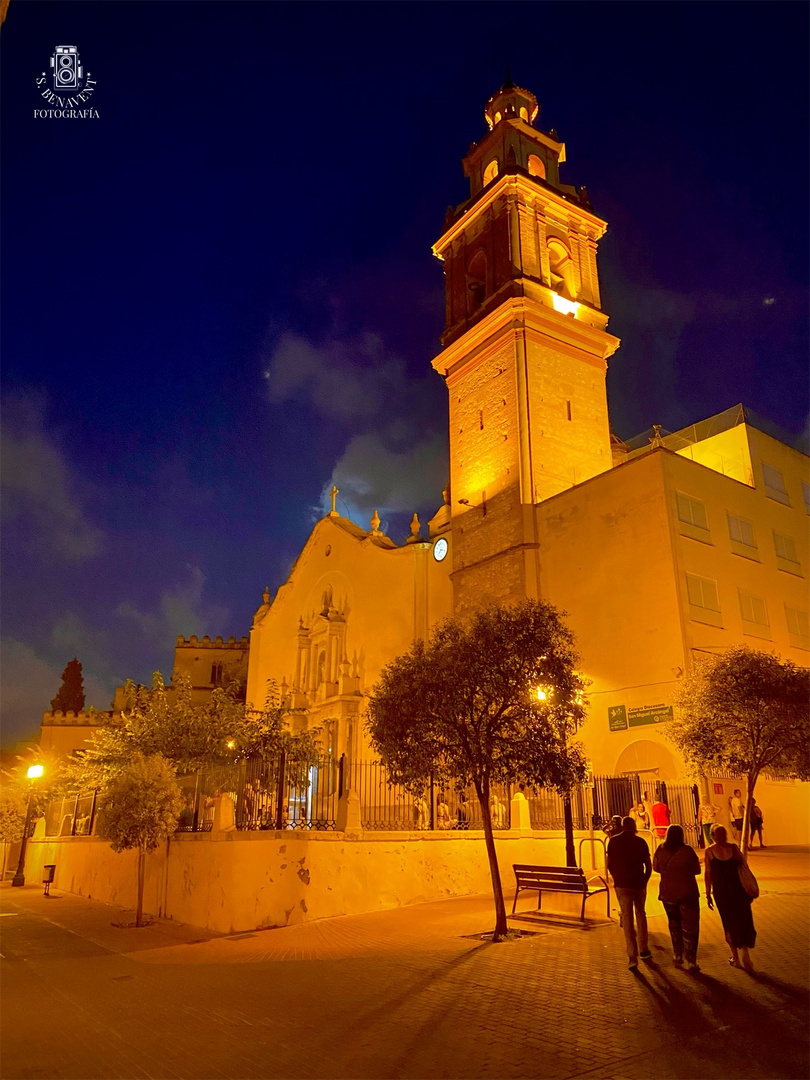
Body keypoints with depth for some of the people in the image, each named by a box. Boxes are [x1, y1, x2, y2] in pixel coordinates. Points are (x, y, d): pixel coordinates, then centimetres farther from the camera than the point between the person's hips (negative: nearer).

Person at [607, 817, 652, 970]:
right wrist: (644, 882, 13)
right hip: (639, 884, 1)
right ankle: (643, 950, 29)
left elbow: (609, 865, 0)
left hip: (621, 885, -1)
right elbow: (648, 866, -1)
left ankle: (632, 957, -2)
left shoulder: (613, 841, -1)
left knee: (627, 920, 3)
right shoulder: (640, 842, -2)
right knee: (641, 915, 21)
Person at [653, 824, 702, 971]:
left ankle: (677, 956, 27)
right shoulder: (687, 851, -16)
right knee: (690, 926, 7)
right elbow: (697, 870, -6)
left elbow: (656, 868, 5)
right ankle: (691, 961, 6)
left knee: (674, 925, 20)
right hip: (687, 893, -3)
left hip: (667, 894, 3)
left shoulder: (660, 851, -7)